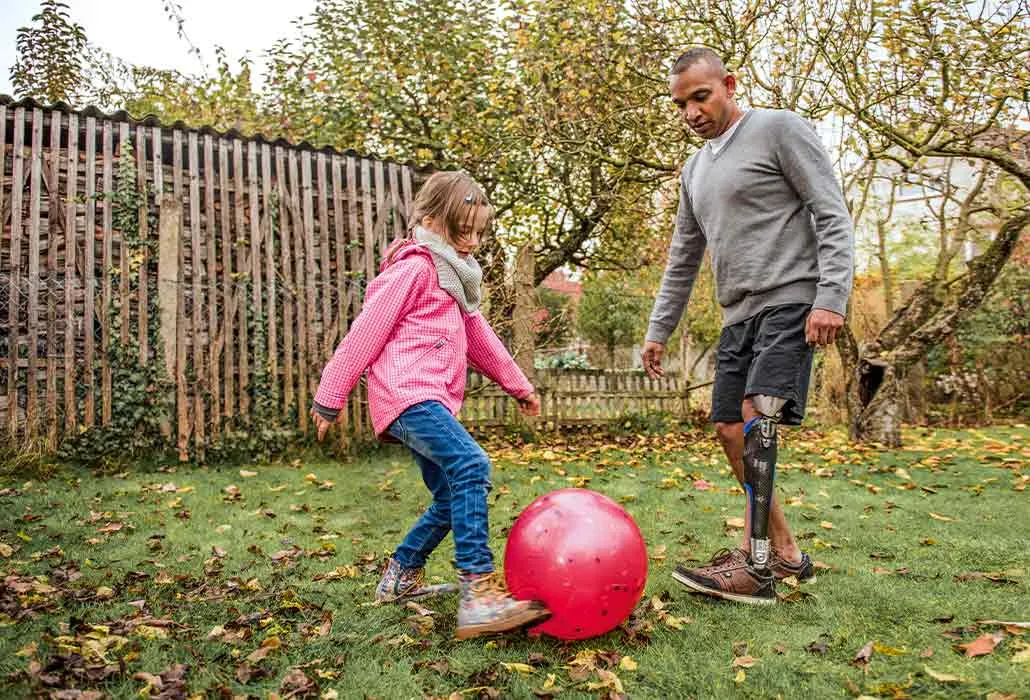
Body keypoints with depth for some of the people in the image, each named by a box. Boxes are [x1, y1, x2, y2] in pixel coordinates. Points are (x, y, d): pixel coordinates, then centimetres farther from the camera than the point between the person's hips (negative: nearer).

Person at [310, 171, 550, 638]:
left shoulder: (454, 274, 26)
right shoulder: (415, 266, -5)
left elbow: (479, 337, 31)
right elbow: (367, 331, -8)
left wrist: (518, 386, 32)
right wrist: (331, 397, -7)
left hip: (432, 401, 10)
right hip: (407, 394, -10)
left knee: (452, 500, 10)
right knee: (471, 465, -28)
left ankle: (400, 578, 28)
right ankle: (478, 593, -32)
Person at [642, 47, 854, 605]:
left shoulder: (780, 129, 0)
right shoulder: (695, 168, 20)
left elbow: (833, 217, -7)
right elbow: (682, 259, 23)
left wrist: (831, 298, -19)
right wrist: (658, 330, 20)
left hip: (790, 302, -8)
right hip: (739, 314, 8)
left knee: (758, 416, -21)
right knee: (729, 429, 4)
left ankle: (755, 567, -15)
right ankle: (786, 553, 16)